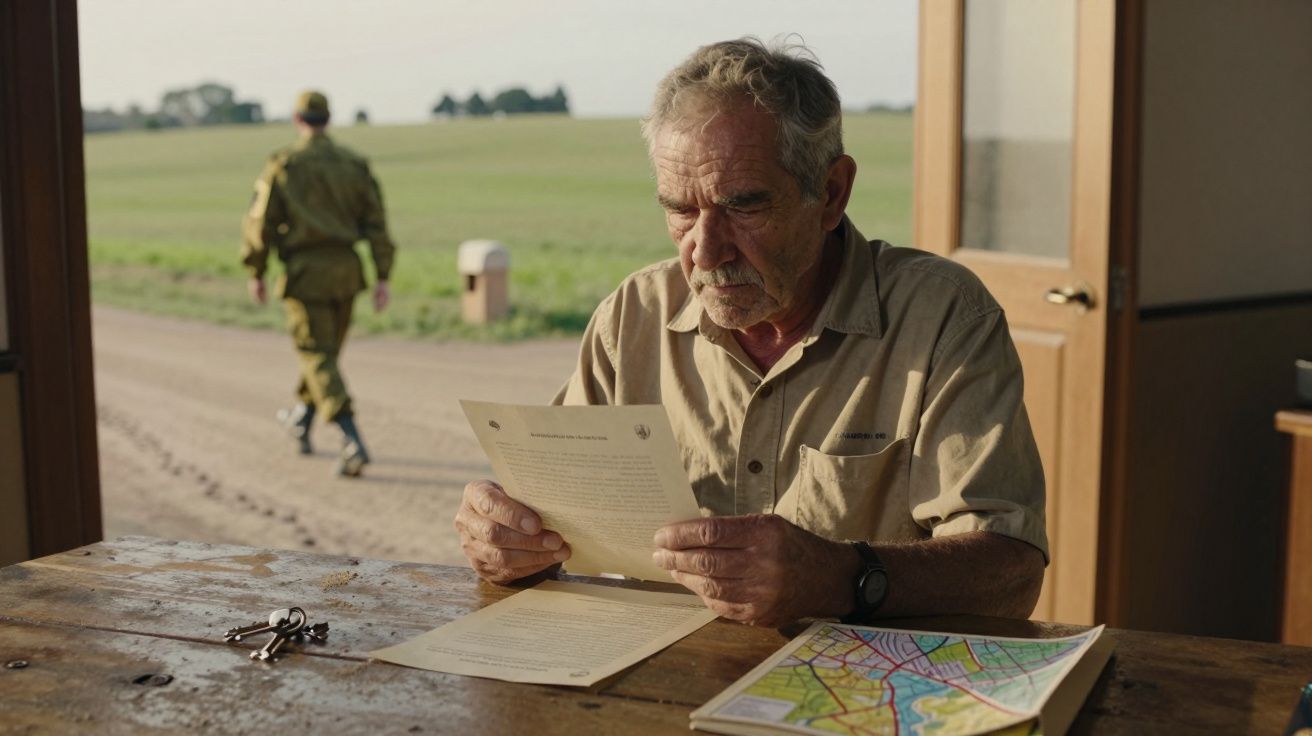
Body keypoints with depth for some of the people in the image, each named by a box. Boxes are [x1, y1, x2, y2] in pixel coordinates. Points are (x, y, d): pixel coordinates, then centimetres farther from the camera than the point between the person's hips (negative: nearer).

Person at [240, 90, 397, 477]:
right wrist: (383, 279, 1)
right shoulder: (353, 164, 4)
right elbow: (375, 223, 0)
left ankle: (353, 442, -20)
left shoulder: (283, 164, -6)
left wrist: (255, 273, 5)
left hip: (304, 272, -4)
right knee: (325, 348, 22)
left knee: (319, 358, -5)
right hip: (345, 270, 5)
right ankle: (302, 421, 41)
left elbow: (260, 222, -7)